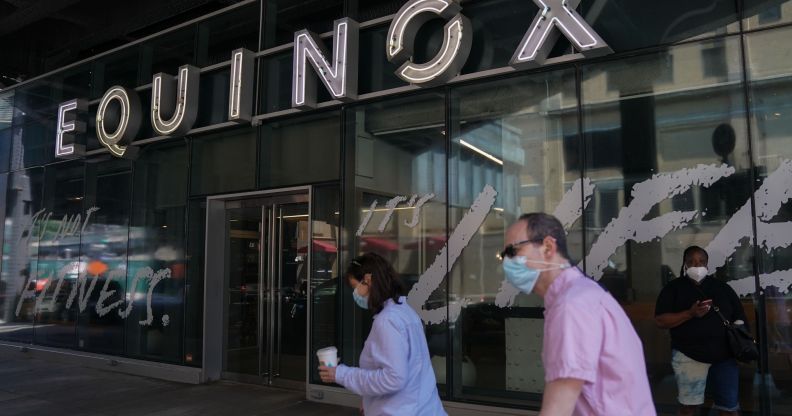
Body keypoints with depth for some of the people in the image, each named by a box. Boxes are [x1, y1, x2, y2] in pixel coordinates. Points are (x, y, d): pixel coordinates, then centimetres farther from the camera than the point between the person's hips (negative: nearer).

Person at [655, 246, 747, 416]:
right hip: (689, 355, -3)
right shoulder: (673, 288, 1)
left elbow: (739, 316, 14)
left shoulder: (722, 287, 12)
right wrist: (690, 313, -18)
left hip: (725, 355, 3)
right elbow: (660, 320, -6)